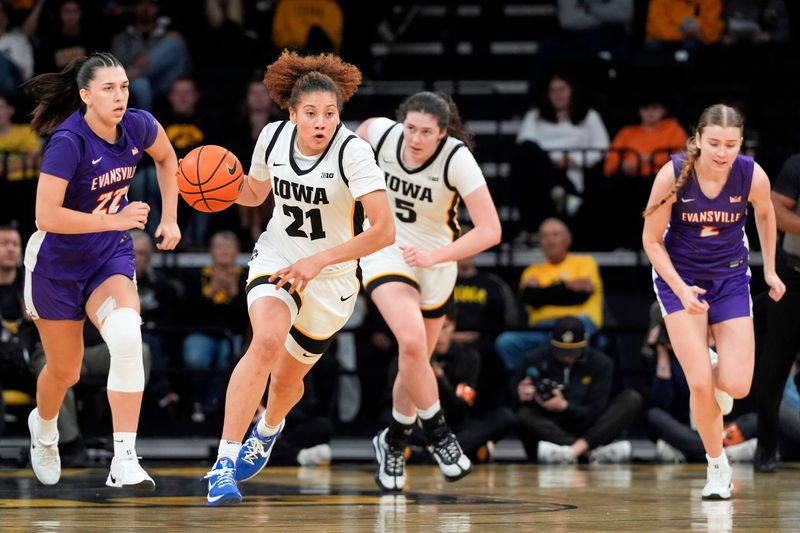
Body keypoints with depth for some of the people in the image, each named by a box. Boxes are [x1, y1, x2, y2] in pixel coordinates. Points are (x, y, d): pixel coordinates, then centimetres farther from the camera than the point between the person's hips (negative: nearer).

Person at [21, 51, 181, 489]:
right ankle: (44, 428, 50)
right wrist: (116, 220, -26)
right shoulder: (69, 142, -26)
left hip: (110, 258, 3)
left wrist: (169, 218, 8)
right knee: (65, 371, 12)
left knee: (126, 335, -27)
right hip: (57, 261, -3)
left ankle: (124, 461, -26)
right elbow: (47, 217, -30)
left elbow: (166, 158, 14)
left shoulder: (138, 126, -10)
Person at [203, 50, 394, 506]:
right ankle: (225, 461, -30)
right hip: (276, 262, 1)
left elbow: (385, 231, -31)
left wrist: (319, 260, -35)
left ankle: (270, 427, 55)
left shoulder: (353, 152, -25)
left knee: (288, 379, 16)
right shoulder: (274, 137, -11)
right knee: (268, 340, -30)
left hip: (331, 280, -1)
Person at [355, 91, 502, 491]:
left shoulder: (457, 159, -26)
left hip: (436, 263, 1)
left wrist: (434, 256, -37)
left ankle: (393, 442, 38)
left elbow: (490, 231, -29)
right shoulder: (382, 133, -19)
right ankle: (438, 434, -7)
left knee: (415, 362, 13)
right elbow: (359, 133, 9)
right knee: (412, 340, -25)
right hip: (385, 252, -1)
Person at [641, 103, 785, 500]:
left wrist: (770, 270, 11)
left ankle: (712, 373, 31)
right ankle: (717, 465, 10)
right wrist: (681, 289, -23)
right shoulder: (673, 175, -23)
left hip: (730, 279, 2)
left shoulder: (753, 176, -18)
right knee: (700, 385, -13)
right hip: (678, 277, -2)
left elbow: (765, 214, 7)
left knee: (737, 387, -8)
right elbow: (651, 240, -12)